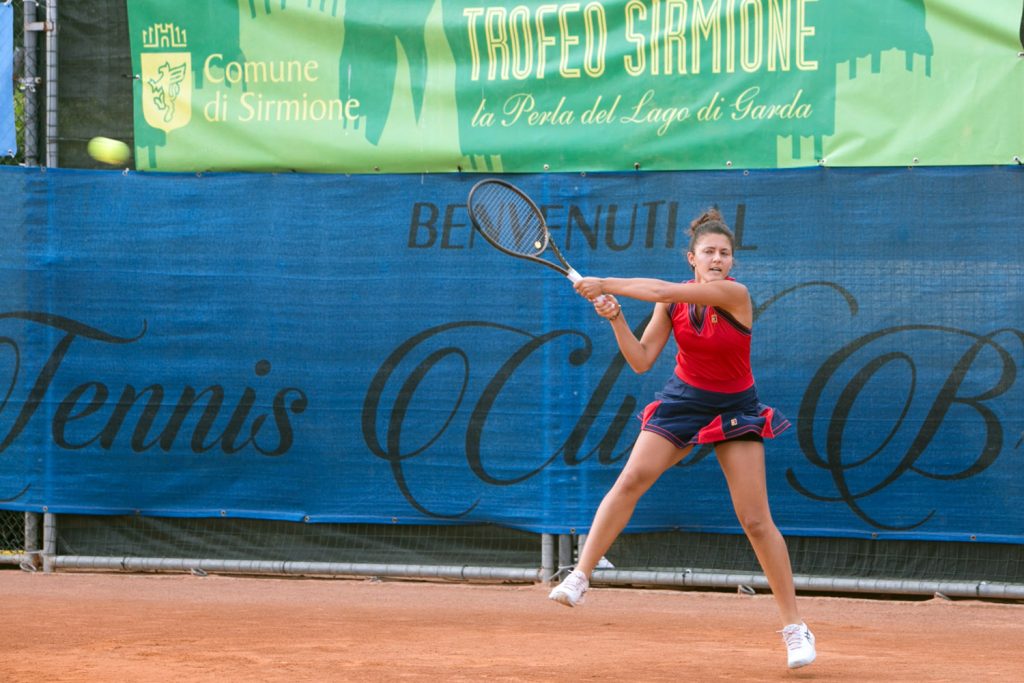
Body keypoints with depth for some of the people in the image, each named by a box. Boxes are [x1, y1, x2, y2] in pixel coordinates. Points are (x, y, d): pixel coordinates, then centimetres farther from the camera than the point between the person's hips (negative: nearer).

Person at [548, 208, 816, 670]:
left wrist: (605, 285, -24)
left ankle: (794, 626, 3)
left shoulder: (735, 295, -22)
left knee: (756, 520, -6)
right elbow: (641, 361, -4)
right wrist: (615, 319, -18)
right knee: (632, 479, -18)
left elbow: (661, 290, -31)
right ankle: (579, 578, -12)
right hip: (682, 401, 3)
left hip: (733, 408, -3)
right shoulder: (672, 303, -6)